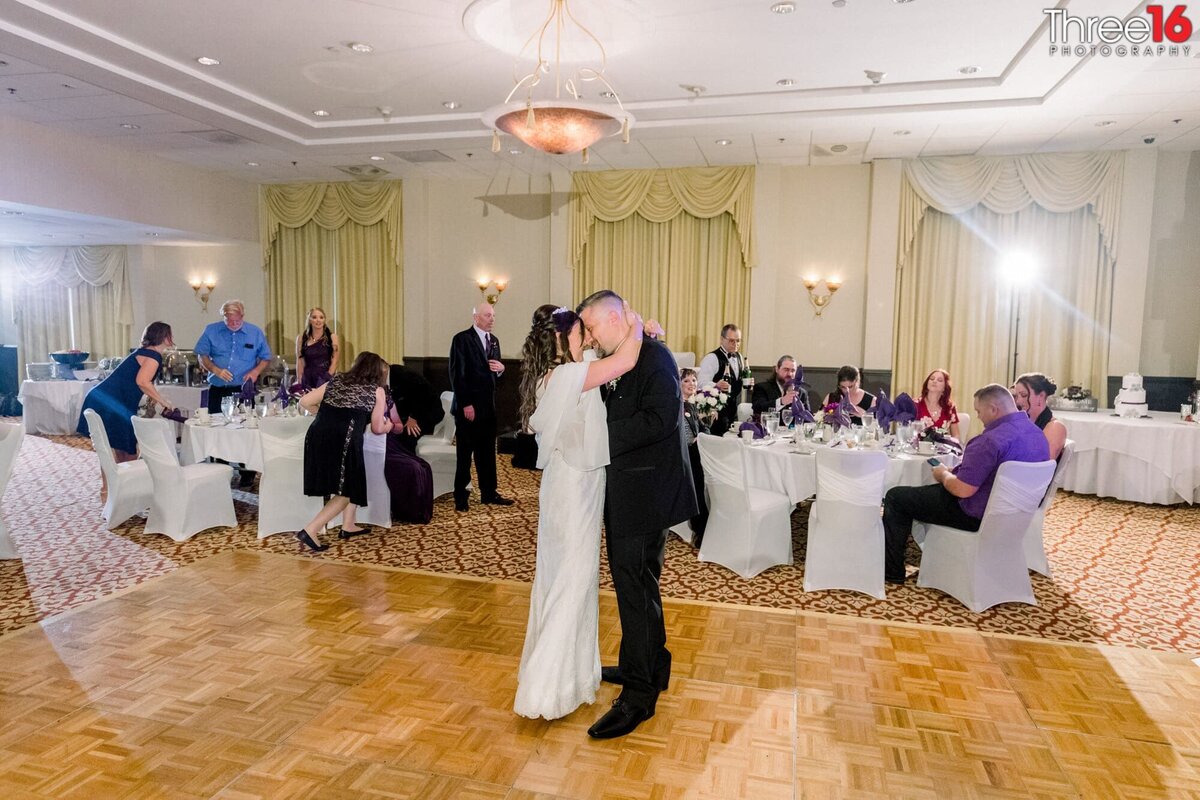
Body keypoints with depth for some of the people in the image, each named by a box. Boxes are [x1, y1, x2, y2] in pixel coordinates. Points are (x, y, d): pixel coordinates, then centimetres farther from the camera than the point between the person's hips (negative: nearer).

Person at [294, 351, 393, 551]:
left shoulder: (336, 381, 25)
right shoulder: (377, 391, 14)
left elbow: (304, 402, 20)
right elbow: (377, 428, 19)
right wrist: (389, 425, 41)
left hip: (316, 436, 6)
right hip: (342, 440, -6)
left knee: (350, 481, 25)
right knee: (346, 491, 6)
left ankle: (348, 526, 28)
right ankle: (310, 531, -4)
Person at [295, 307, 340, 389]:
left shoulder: (332, 337, 4)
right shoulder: (301, 338, 10)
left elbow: (334, 362, 0)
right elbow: (300, 362, 8)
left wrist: (328, 378, -9)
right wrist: (299, 381, 2)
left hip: (325, 379, -2)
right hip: (307, 379, 2)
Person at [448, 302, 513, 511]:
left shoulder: (494, 340, 14)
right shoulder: (462, 339, -8)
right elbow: (456, 374, -13)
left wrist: (501, 369, -4)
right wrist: (465, 404, -17)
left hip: (488, 405, 6)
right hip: (468, 406, -6)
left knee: (487, 451, 9)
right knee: (465, 453, 3)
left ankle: (489, 493, 18)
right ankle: (460, 497, 13)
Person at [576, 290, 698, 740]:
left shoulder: (654, 357, -15)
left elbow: (660, 419, -25)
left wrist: (602, 437, -21)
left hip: (646, 492, -9)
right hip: (624, 492, 9)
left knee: (636, 588, -2)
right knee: (635, 583, 20)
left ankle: (639, 695, 11)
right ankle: (651, 665, 38)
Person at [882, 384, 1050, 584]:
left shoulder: (992, 440, -29)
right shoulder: (1036, 433, 2)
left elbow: (962, 490, -29)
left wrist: (943, 475, -7)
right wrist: (953, 473, 14)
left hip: (978, 515, -10)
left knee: (896, 497, 2)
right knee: (931, 490, 32)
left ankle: (892, 571, 10)